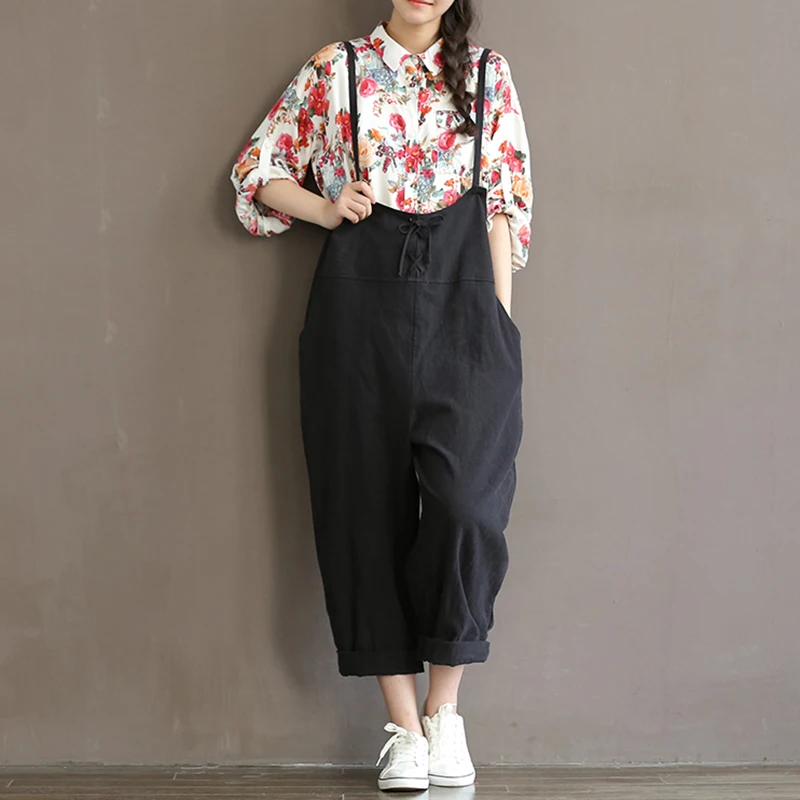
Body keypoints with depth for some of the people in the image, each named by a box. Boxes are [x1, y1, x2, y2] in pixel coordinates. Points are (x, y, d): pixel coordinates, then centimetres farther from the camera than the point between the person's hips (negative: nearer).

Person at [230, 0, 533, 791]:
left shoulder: (487, 74, 12)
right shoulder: (334, 70, 10)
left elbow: (507, 205, 9)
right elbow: (257, 168, 15)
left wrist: (502, 322, 2)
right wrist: (326, 208, -3)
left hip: (462, 297, 0)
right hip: (361, 301, 0)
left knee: (466, 501, -13)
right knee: (370, 503, -1)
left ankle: (444, 711, 4)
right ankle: (404, 726, 8)